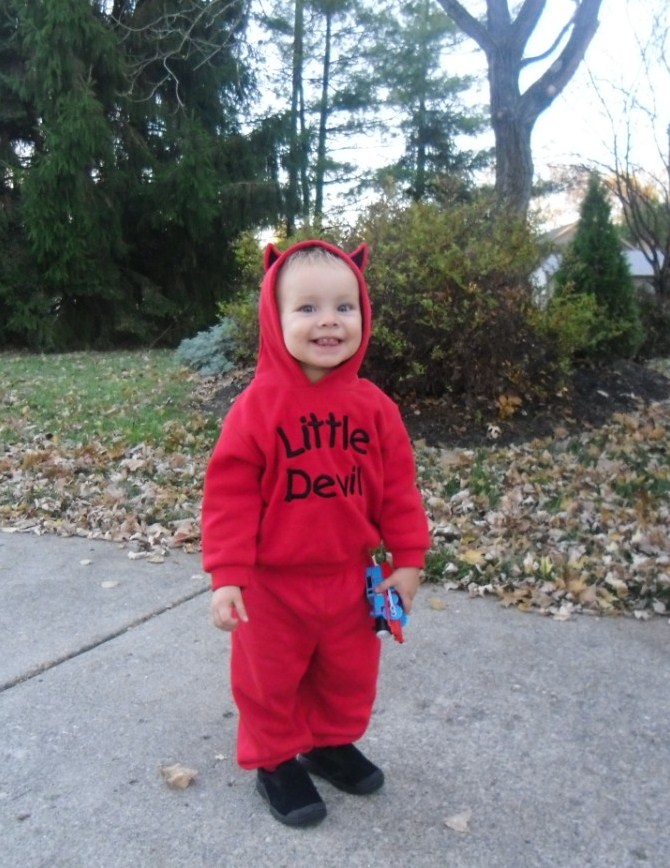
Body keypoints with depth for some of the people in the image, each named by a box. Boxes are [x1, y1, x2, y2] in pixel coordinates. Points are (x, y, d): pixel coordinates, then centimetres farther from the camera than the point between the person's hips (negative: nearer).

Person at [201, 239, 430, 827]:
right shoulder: (258, 405, -18)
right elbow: (229, 495, -16)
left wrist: (408, 558, 1)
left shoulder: (374, 406, -7)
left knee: (351, 675, 22)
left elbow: (398, 488, 0)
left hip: (350, 577, 4)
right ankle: (274, 761, 40)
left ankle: (332, 743, 47)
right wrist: (227, 575, -18)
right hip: (274, 582, -3)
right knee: (271, 679, 16)